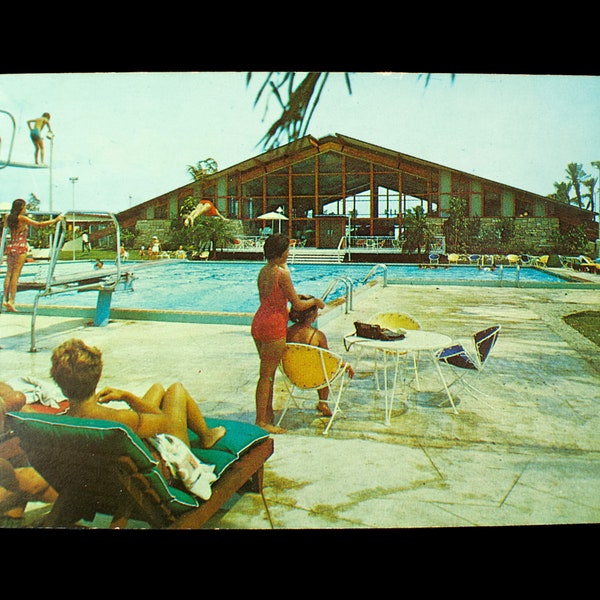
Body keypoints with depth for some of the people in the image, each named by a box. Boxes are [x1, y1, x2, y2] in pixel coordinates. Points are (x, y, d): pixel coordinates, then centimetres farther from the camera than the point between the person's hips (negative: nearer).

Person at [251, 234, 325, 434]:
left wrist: (295, 296, 24)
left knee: (267, 372, 19)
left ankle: (268, 414, 31)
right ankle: (261, 422, 7)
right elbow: (298, 305, -12)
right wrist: (315, 301, 6)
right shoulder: (282, 273, -16)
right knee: (267, 374, -1)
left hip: (259, 322, 9)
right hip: (274, 326, -9)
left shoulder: (263, 271, 9)